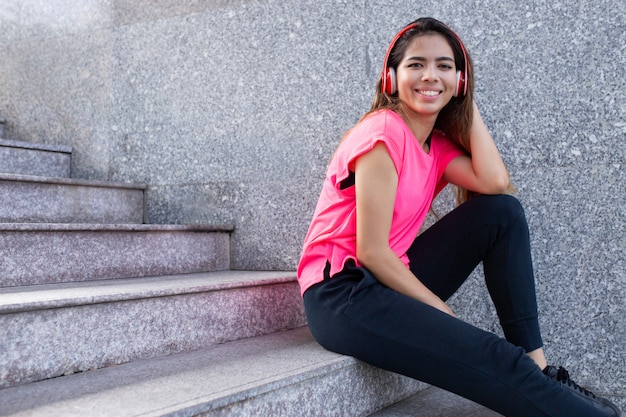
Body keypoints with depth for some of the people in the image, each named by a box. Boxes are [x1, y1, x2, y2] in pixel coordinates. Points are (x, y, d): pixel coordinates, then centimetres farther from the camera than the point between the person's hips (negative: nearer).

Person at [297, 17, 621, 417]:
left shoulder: (438, 144, 10)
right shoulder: (383, 132, -15)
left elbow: (495, 182, -10)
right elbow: (371, 252, -19)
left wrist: (467, 102, 0)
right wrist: (444, 313, -11)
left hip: (388, 279, 8)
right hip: (341, 295, -8)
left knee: (503, 212, -4)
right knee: (496, 361, -22)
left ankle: (538, 365, -3)